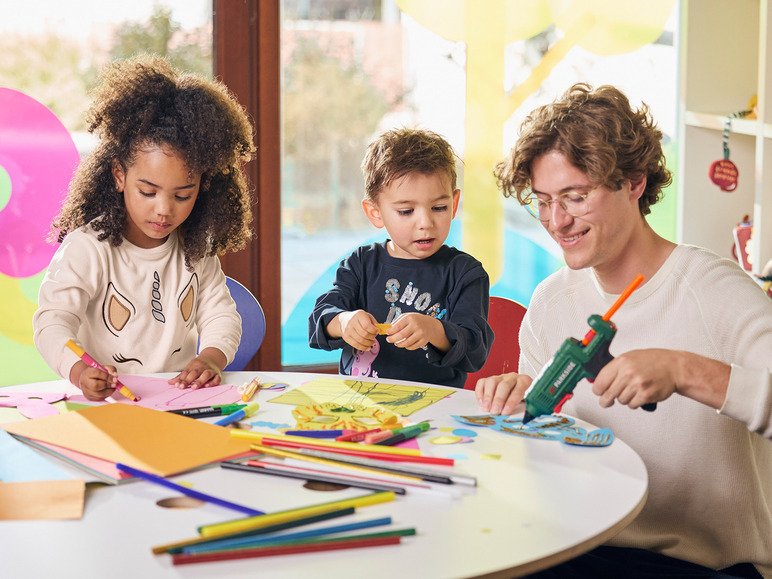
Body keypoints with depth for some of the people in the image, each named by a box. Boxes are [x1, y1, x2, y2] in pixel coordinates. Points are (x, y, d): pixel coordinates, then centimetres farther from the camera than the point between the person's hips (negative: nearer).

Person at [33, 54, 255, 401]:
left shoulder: (197, 250, 8)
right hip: (106, 402, -4)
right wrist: (79, 370, -36)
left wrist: (212, 357, -15)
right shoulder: (87, 249, -7)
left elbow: (221, 316, 8)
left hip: (181, 401, 5)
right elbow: (53, 322, -15)